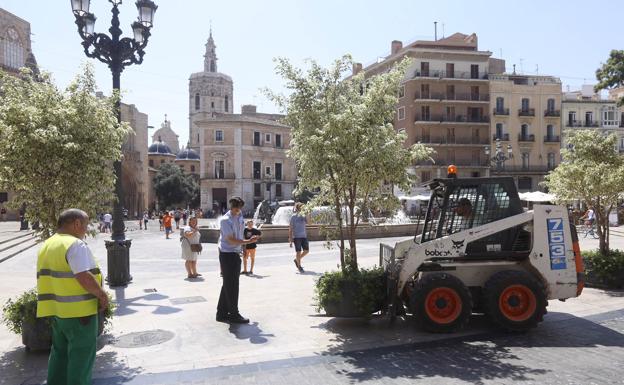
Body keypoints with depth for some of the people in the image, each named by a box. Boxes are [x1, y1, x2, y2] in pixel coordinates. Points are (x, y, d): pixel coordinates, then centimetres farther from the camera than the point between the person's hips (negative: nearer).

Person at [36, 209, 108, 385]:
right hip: (78, 310, -9)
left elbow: (47, 278, 16)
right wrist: (102, 295, -15)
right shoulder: (76, 245, -18)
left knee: (60, 351, 21)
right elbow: (85, 278, -27)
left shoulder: (46, 245, 12)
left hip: (57, 309, 9)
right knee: (81, 354, 4)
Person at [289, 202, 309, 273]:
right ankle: (299, 266, 16)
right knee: (298, 252, 0)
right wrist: (290, 239, -8)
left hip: (304, 236, 5)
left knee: (306, 250, 7)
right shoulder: (293, 217, -6)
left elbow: (307, 222, -10)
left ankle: (296, 260, 29)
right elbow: (290, 228, -5)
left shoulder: (303, 216, 6)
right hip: (297, 236, -5)